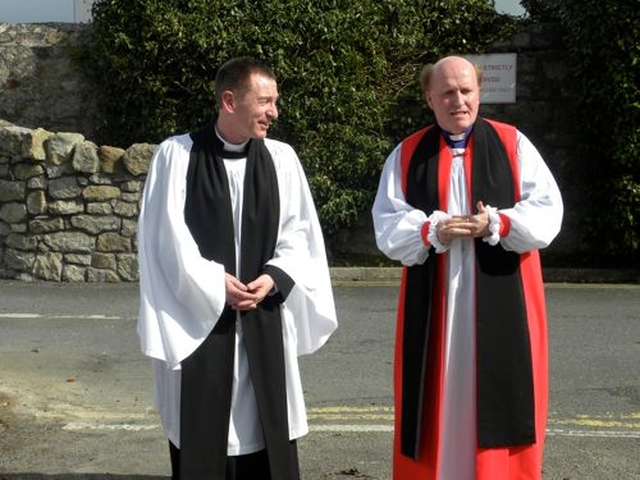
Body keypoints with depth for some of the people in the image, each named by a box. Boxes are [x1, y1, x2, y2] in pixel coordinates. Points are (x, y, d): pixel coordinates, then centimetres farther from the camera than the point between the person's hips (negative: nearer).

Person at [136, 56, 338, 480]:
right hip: (197, 319, -2)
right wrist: (213, 284, -13)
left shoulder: (282, 158, 4)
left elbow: (299, 231, 5)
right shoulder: (176, 154, -5)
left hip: (264, 320, 3)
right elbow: (165, 235, -7)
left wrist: (273, 277, -11)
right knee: (201, 433, 5)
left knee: (266, 429, 7)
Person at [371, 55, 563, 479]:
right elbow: (388, 226, 0)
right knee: (439, 396, 6)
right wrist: (432, 231, -18)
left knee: (501, 395, 3)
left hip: (502, 299, -1)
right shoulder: (407, 155, 6)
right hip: (433, 302, 1)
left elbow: (547, 211, -3)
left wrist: (495, 225, -19)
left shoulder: (513, 145, 3)